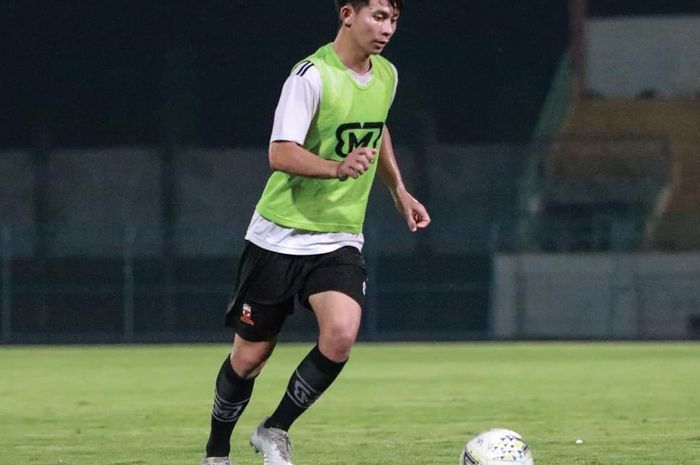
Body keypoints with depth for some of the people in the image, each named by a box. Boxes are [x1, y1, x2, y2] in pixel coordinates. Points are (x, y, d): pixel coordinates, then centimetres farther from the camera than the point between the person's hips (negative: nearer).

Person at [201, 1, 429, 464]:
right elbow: (281, 154, -24)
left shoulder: (386, 76, 5)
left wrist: (399, 190, 24)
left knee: (341, 335, -21)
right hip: (280, 236, -4)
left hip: (339, 240, 4)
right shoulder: (313, 75, -16)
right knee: (251, 355, 4)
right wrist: (338, 168, -39)